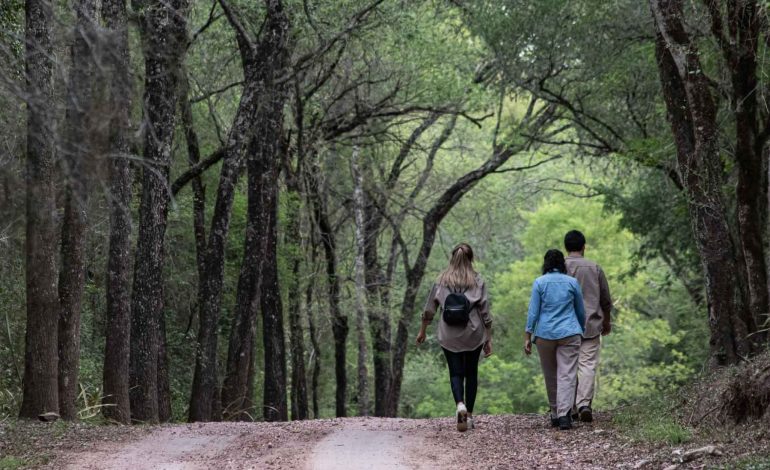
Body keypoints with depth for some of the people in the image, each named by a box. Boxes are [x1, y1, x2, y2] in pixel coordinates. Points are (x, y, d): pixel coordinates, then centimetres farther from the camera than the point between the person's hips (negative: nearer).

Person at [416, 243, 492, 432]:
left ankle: (460, 405, -22)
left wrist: (422, 331, 16)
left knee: (456, 373, 4)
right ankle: (469, 415, 15)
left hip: (449, 336, 0)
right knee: (471, 373, 13)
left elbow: (429, 309, 4)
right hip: (473, 335, 0)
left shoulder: (442, 280, 0)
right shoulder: (477, 281, -3)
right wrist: (488, 338, 5)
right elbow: (485, 313, -3)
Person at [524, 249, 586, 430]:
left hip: (545, 335, 1)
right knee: (567, 375, -6)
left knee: (550, 376, 14)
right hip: (569, 334, -1)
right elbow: (581, 311, 12)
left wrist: (528, 337, 0)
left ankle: (555, 415, 23)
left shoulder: (539, 283, 0)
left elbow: (533, 311, -3)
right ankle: (564, 414, -20)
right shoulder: (572, 282, 4)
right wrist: (581, 330, 28)